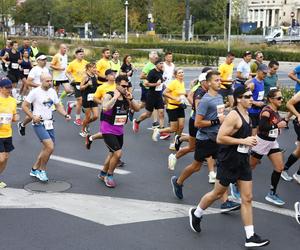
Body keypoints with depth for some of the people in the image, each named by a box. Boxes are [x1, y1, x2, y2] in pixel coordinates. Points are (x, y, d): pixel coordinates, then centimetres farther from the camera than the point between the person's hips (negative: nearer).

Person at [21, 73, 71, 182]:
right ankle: (42, 170, 2)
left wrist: (66, 115, 0)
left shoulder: (52, 91, 8)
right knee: (50, 147, -17)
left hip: (49, 124, 7)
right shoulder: (35, 92, -11)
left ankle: (34, 169, 29)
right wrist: (33, 117, -18)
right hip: (39, 124, -7)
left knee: (47, 149, 13)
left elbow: (58, 106, 16)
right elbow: (24, 106, -7)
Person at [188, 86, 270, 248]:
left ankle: (250, 237, 8)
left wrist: (249, 141, 9)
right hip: (228, 162, -8)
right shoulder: (233, 116, -19)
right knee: (218, 193, 10)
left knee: (247, 198, 5)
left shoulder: (246, 114, 8)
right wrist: (243, 141, -22)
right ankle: (196, 214, 36)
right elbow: (220, 138, -24)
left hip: (243, 161, 8)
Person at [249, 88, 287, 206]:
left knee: (279, 167, 1)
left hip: (273, 143, 8)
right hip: (262, 142, -8)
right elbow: (262, 126, -30)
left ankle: (272, 194, 12)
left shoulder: (275, 110, 4)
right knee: (250, 166, 7)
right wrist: (277, 126, -29)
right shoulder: (266, 111, -21)